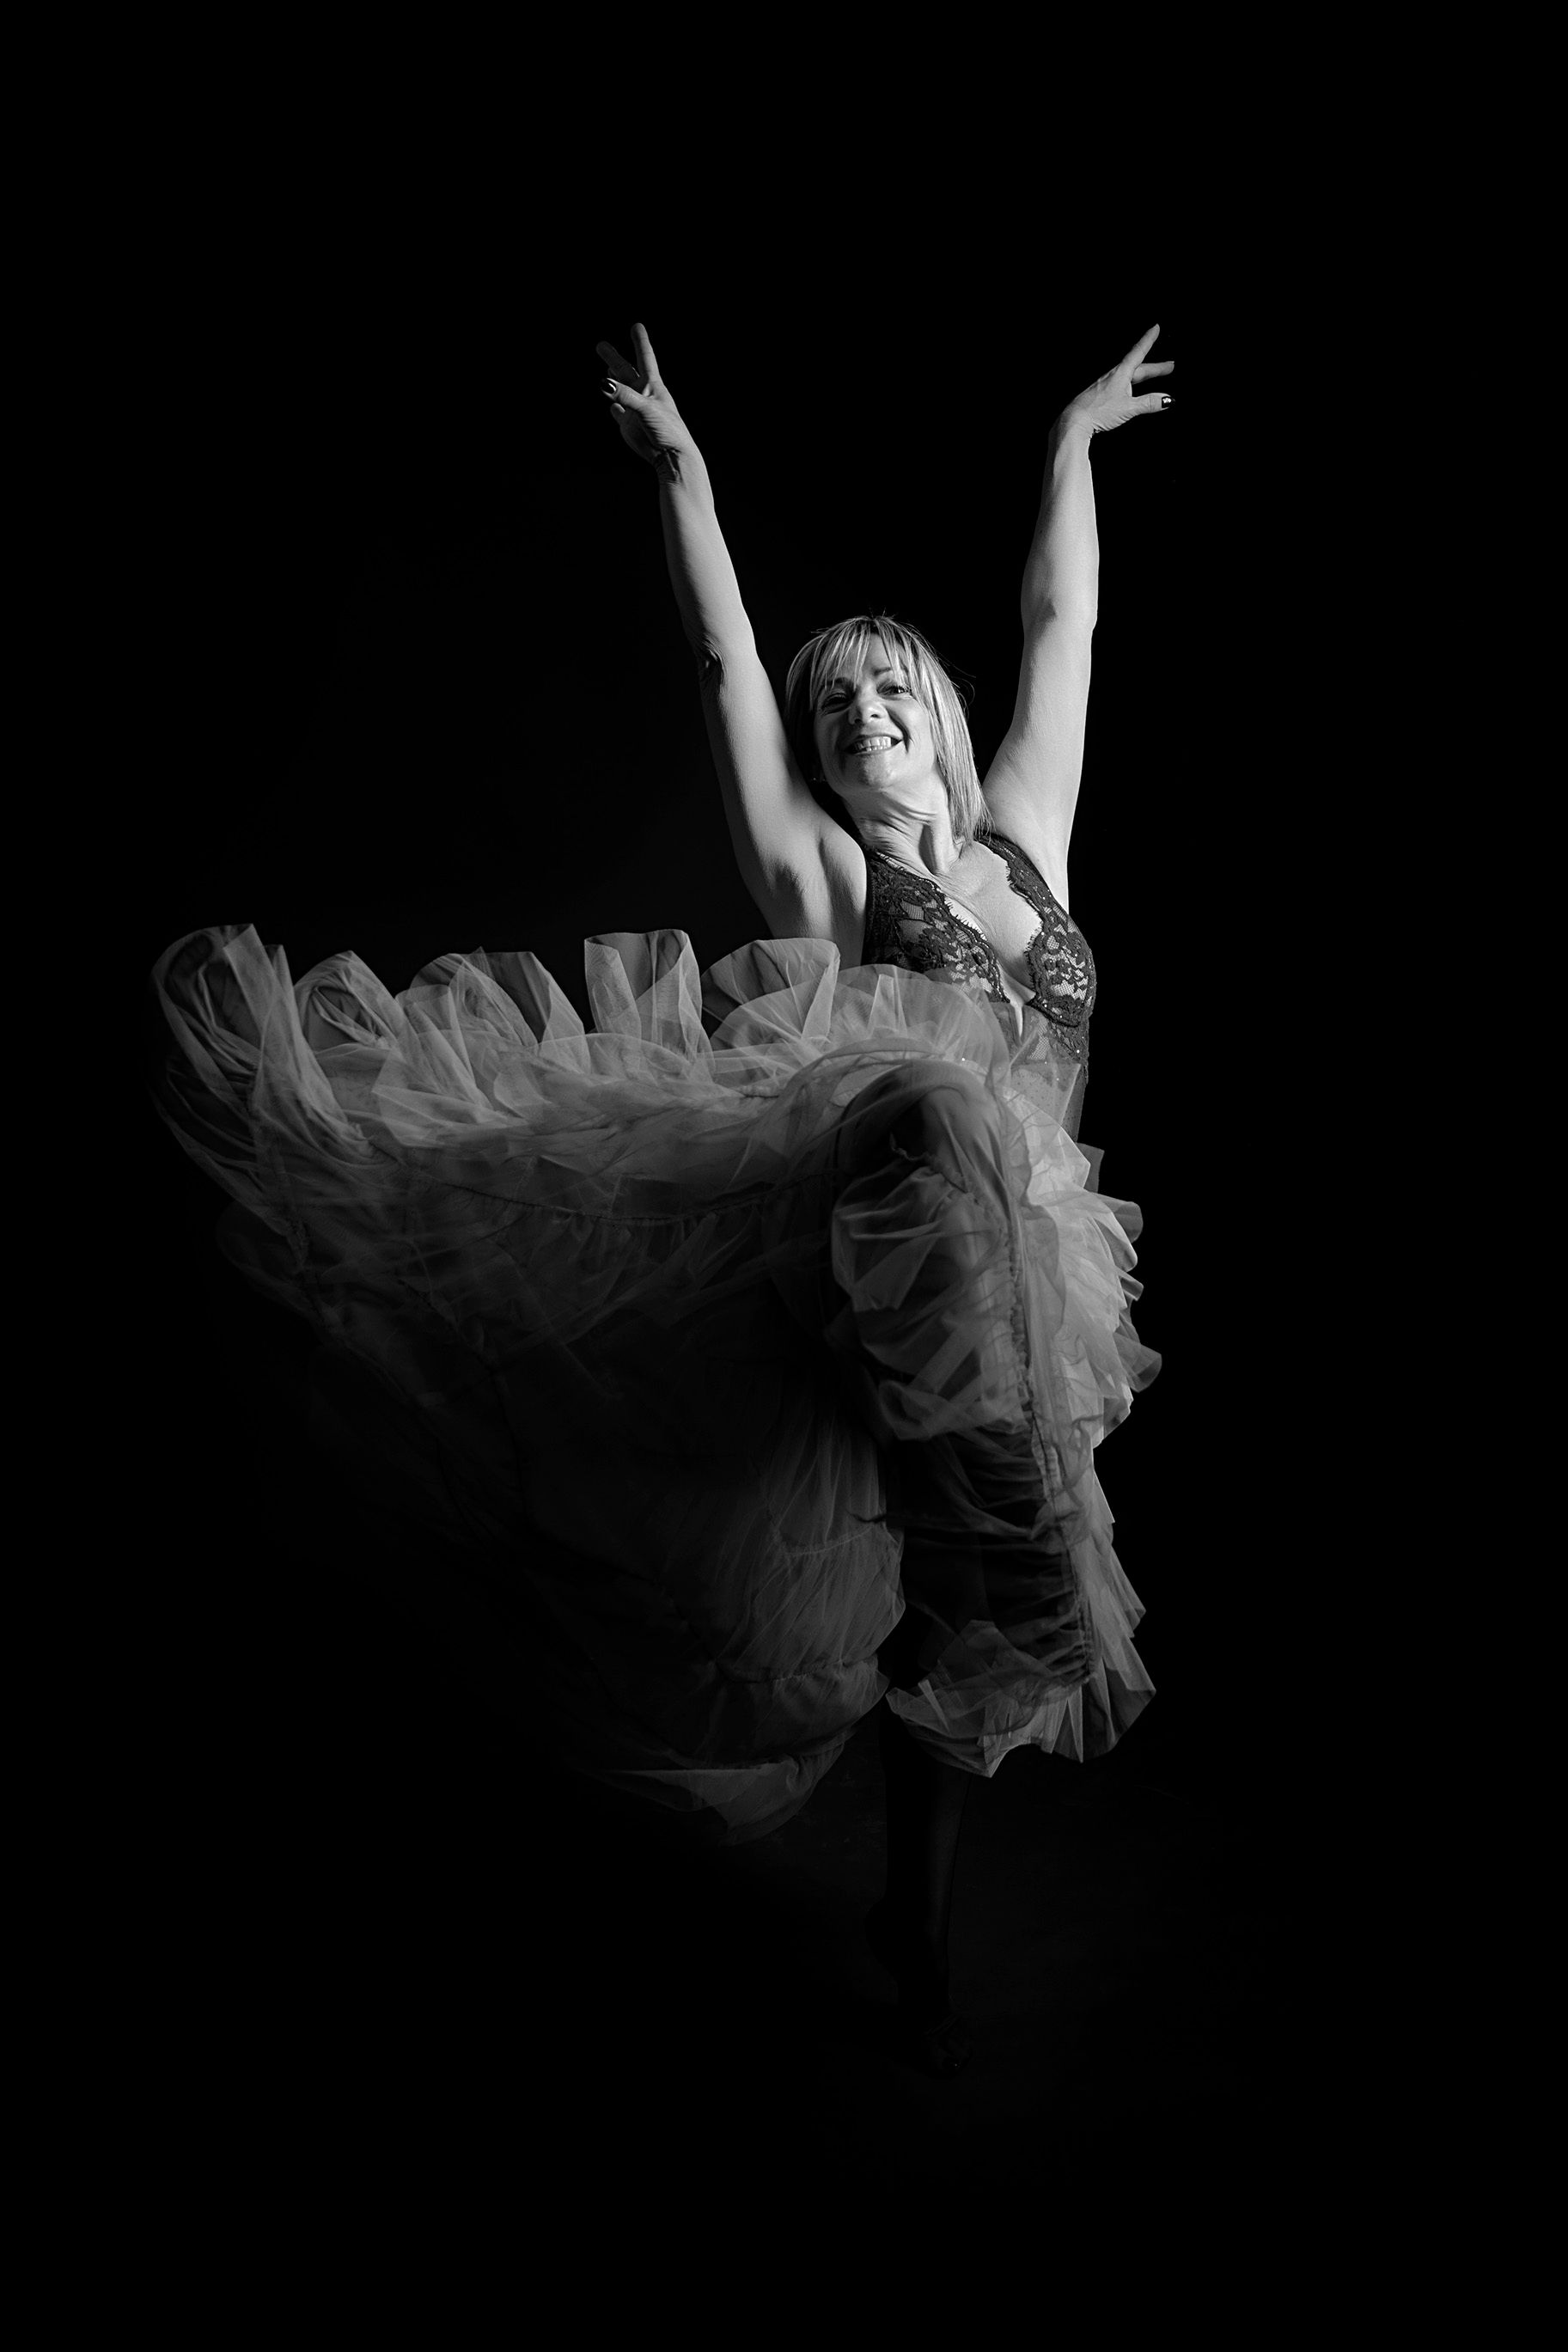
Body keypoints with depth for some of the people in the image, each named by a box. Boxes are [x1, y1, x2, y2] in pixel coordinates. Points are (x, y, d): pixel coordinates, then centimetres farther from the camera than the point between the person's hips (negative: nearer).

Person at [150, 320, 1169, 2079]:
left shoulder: (1021, 836, 24)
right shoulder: (814, 869, 14)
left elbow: (1061, 624, 32)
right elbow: (723, 658, 13)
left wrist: (1073, 441, 40)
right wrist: (678, 464, 14)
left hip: (1012, 1255, 4)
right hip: (837, 1195, -4)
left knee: (938, 1604, 4)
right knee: (931, 1128, -41)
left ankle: (915, 1921, 21)